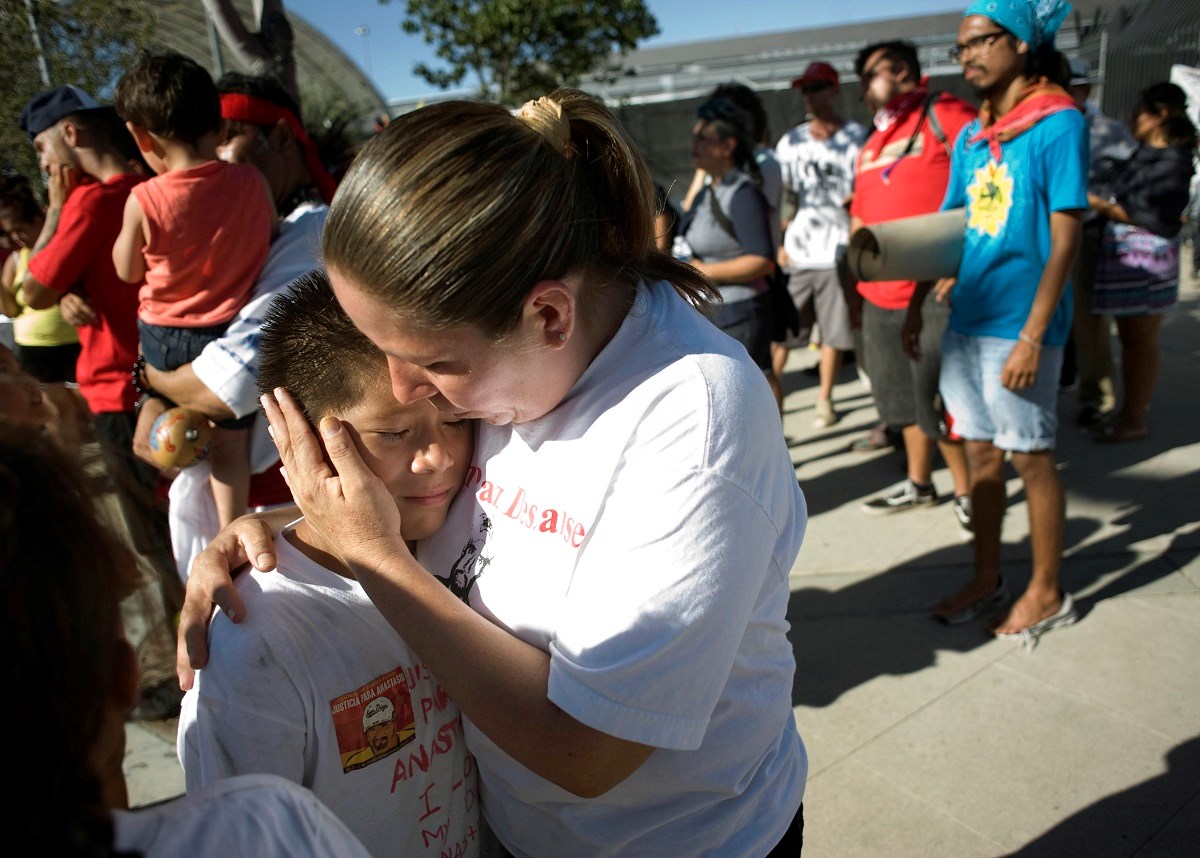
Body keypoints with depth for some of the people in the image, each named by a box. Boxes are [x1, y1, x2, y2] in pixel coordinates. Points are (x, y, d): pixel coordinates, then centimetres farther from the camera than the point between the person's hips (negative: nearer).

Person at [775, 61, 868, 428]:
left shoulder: (856, 138, 0)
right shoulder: (790, 142, 10)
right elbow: (780, 199, 11)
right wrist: (778, 243, 1)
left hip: (837, 253, -2)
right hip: (795, 254, 2)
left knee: (835, 332, 6)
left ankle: (824, 399, 21)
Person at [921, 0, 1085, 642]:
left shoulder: (1058, 124, -8)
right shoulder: (969, 138, 11)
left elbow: (1064, 241, -13)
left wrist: (1032, 337, -18)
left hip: (1019, 328, -6)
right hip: (965, 322, 6)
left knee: (1031, 459, 5)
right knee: (981, 454, 13)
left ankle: (1047, 593, 22)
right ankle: (986, 580, 28)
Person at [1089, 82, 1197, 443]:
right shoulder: (1144, 152, 12)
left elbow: (1150, 218, -16)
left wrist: (1100, 204, -14)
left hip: (1147, 259, -8)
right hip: (1122, 254, 8)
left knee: (1141, 341, -1)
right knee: (1129, 338, 14)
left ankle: (1134, 420, 8)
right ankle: (1129, 411, 24)